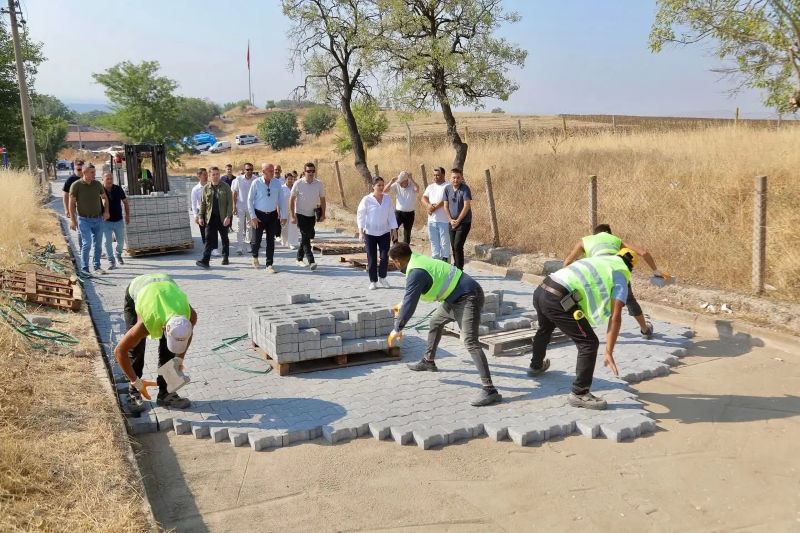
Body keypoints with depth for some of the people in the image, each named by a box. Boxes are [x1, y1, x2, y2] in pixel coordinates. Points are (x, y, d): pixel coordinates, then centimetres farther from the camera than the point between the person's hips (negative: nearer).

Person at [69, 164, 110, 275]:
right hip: (84, 220, -4)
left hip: (98, 219, 4)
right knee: (87, 244, -13)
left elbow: (105, 198, 16)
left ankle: (97, 267, 20)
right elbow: (71, 204, -8)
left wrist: (106, 211, 2)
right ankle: (84, 268, -1)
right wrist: (73, 220, -12)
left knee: (98, 244, 8)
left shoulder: (97, 184, 1)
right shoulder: (76, 185, -10)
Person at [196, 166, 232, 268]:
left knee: (225, 239, 11)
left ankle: (225, 258, 25)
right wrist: (201, 216, 5)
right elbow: (202, 203, 10)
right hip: (210, 218, 1)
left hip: (223, 218, -1)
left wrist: (228, 216, -13)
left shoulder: (225, 187, -2)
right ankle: (205, 260, -12)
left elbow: (230, 202, -5)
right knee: (209, 239, -7)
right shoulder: (206, 188, 5)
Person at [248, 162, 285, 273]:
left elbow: (280, 200, 2)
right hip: (259, 215, -2)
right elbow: (250, 200, -5)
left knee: (271, 241, 5)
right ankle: (255, 256, 32)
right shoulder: (256, 183, -10)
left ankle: (269, 265, 15)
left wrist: (283, 216, 0)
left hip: (273, 215, 2)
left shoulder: (277, 183, -4)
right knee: (256, 240, -1)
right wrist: (253, 216, -8)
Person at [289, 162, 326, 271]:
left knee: (307, 236, 11)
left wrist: (323, 215, -2)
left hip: (312, 215, 3)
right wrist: (292, 216, -10)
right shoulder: (298, 184, -12)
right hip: (301, 214, -3)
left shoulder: (319, 184, -6)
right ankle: (311, 261, -16)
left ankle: (299, 259, 27)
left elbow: (322, 199, 3)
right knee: (305, 237, -12)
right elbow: (292, 200, -7)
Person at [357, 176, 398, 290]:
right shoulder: (367, 199, -9)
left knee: (385, 256, -2)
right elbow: (360, 215, -7)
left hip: (384, 232, 2)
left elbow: (391, 215, 7)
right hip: (370, 233, -2)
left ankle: (382, 277, 19)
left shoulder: (387, 198, 1)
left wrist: (394, 230, 5)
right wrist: (361, 232, -14)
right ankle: (373, 281, 15)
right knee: (372, 258, 2)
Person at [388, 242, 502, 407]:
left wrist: (397, 329, -5)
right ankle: (428, 361, 44)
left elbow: (410, 303, -17)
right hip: (457, 297, 11)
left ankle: (489, 390, -27)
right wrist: (402, 304, 47)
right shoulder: (418, 260, 12)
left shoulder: (416, 273, -19)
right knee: (435, 321, 28)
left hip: (468, 297, -11)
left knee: (470, 341, -21)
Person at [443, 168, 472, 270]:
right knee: (454, 247, 10)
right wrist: (451, 220, -5)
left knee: (458, 246, -13)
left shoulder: (465, 188, -12)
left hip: (464, 222, -5)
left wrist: (458, 220, -14)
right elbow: (446, 206, 6)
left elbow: (467, 206, -16)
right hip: (452, 223, 5)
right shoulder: (447, 188, 2)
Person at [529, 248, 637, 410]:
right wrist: (609, 353, -2)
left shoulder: (600, 261, 30)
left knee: (544, 329, 37)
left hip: (541, 290, 9)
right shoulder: (621, 276, 9)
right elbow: (615, 318, -2)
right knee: (589, 343, 0)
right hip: (558, 298, -9)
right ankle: (579, 394, 5)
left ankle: (536, 366, 60)